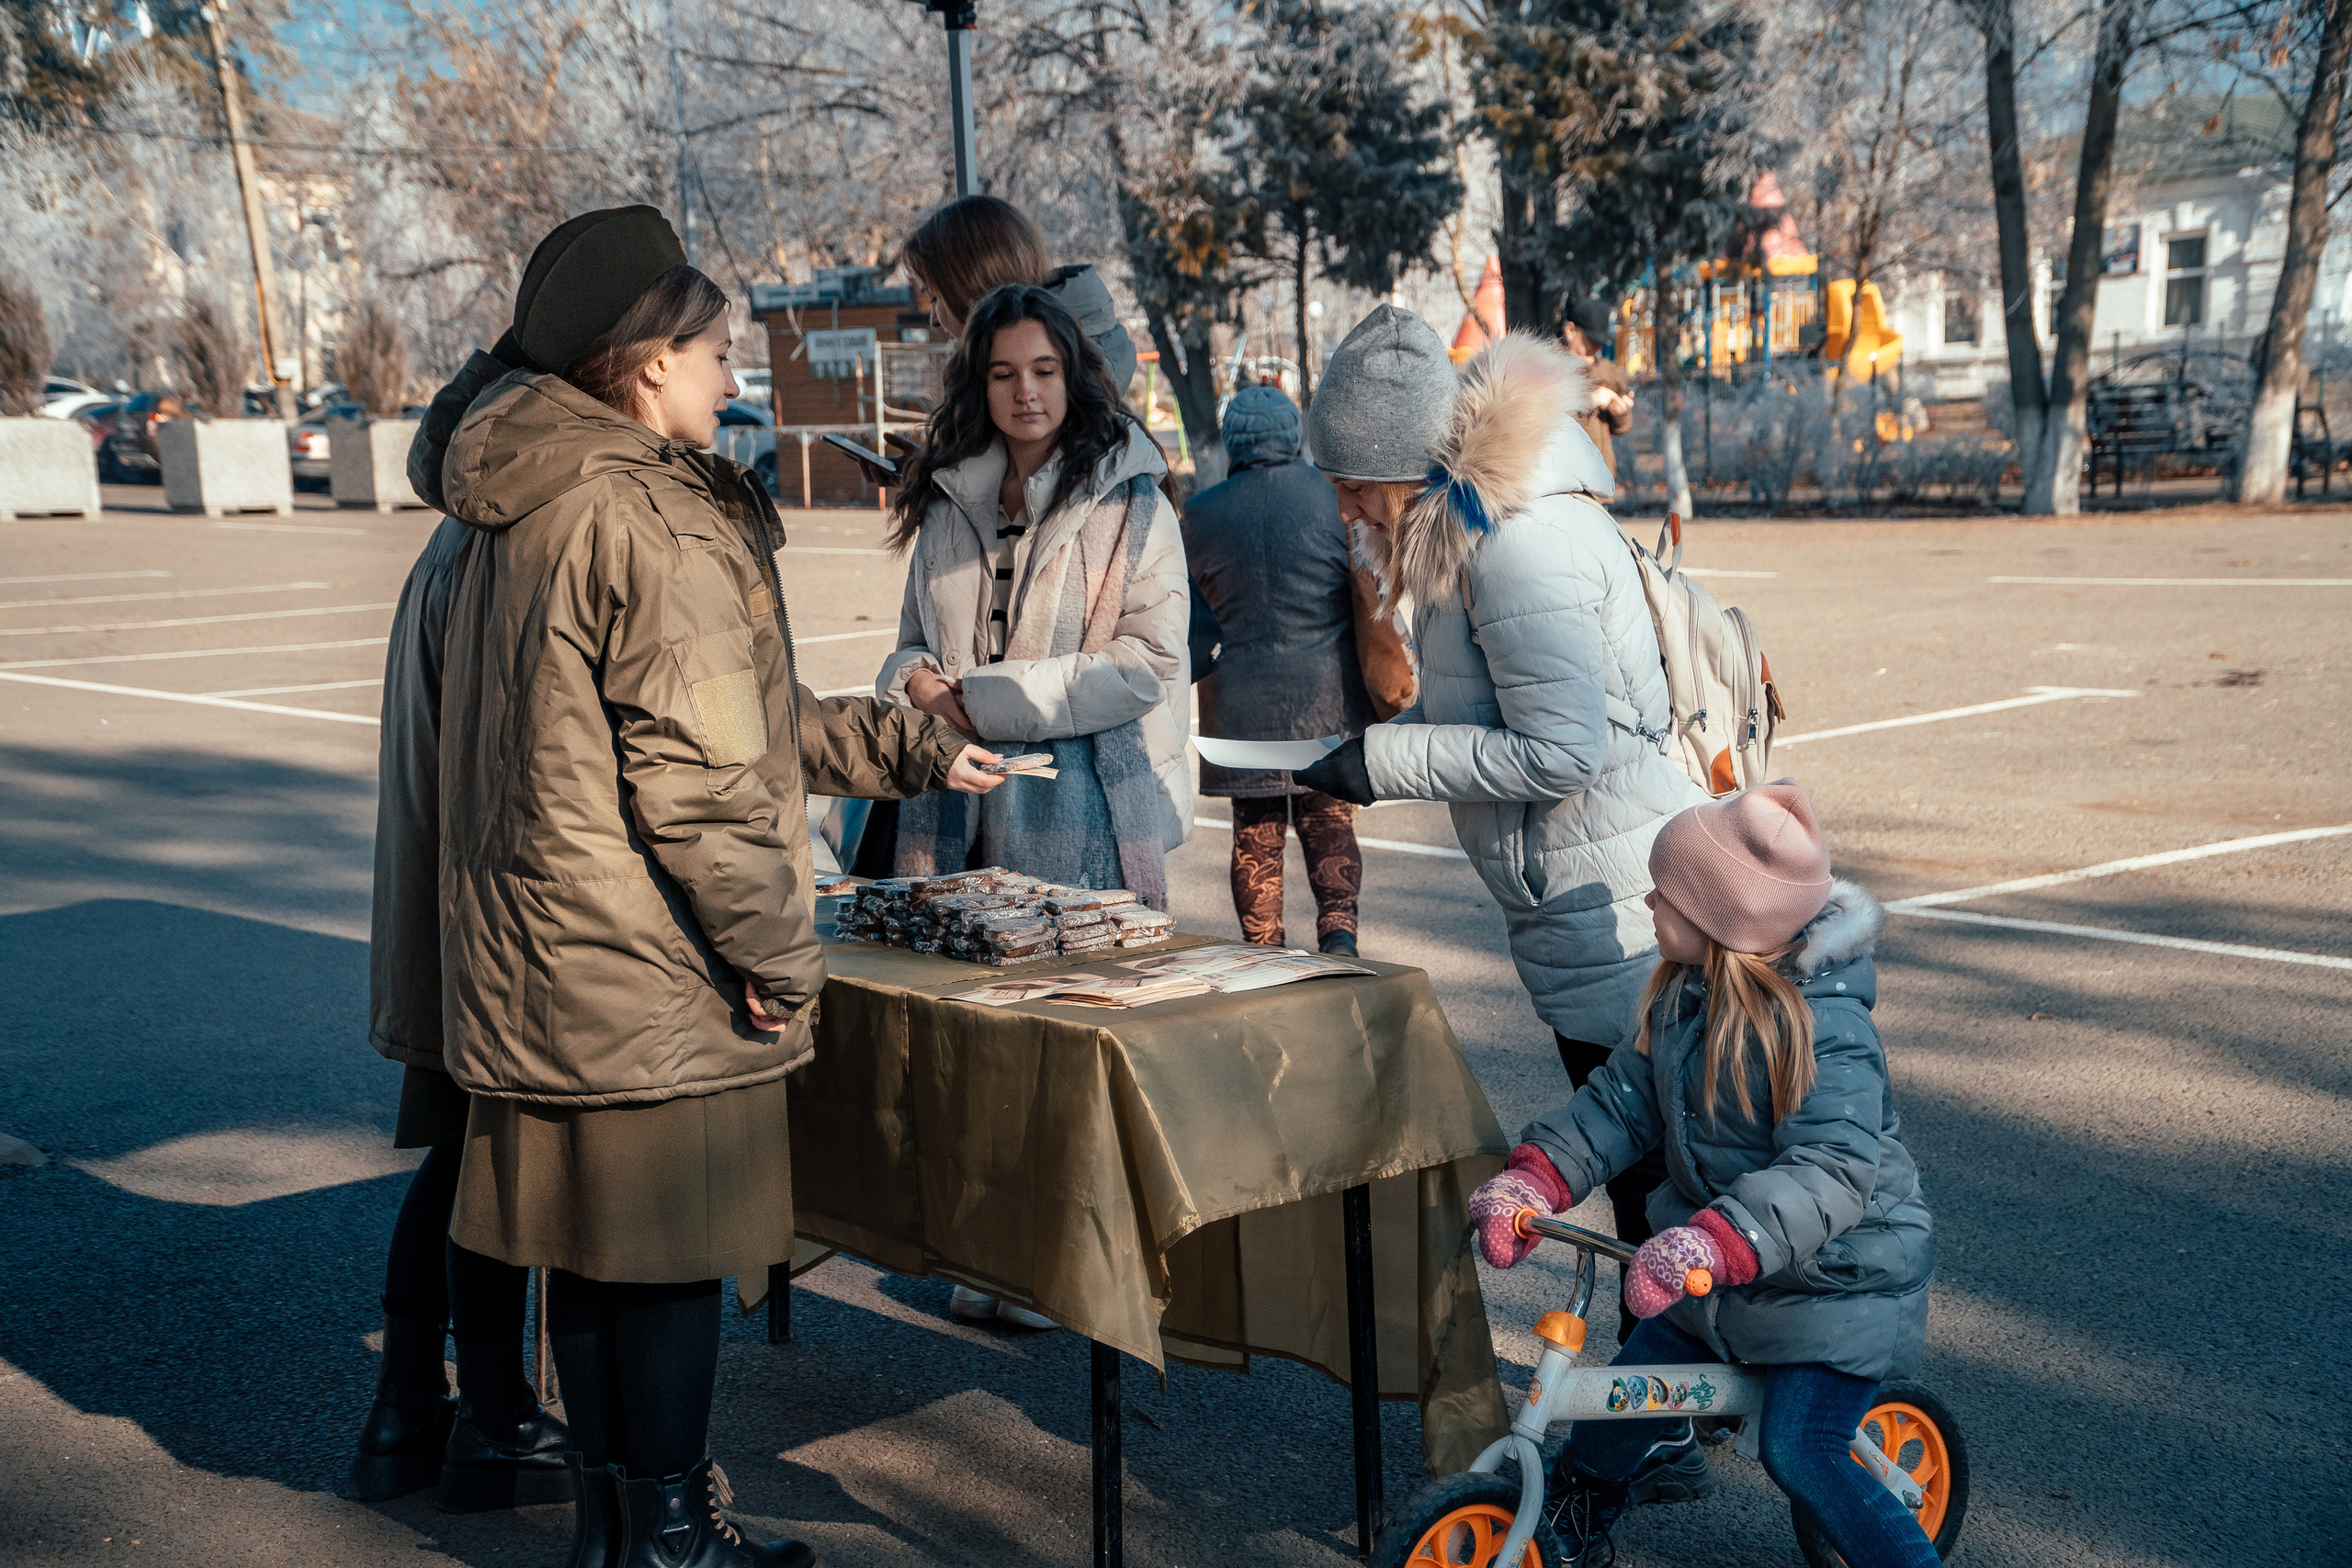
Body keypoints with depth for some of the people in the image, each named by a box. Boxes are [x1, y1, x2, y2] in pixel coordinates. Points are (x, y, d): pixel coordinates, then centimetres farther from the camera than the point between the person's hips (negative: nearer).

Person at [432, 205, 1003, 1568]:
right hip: (650, 966, -9)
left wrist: (905, 748, 20)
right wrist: (781, 948, -11)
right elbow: (696, 770, -21)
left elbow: (737, 717, 18)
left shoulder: (525, 508, 14)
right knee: (674, 1248, 3)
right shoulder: (655, 519, -17)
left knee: (591, 1248, 16)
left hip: (542, 948, 9)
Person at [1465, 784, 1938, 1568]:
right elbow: (1623, 1099, 1)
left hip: (1837, 1278, -8)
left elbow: (1832, 1170, -37)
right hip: (1719, 1263, 8)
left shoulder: (1824, 1028, -28)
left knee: (1802, 1453, -10)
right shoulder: (1681, 995, -3)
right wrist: (1531, 1179, -14)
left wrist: (1713, 1245, -50)